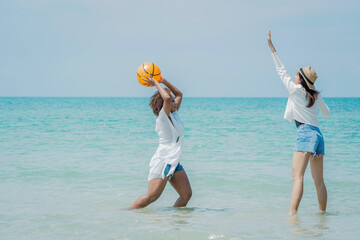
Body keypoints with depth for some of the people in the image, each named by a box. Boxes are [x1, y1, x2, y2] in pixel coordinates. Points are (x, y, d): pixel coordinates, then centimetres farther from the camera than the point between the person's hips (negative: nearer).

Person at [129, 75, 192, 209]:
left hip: (174, 163, 9)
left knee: (186, 194, 1)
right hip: (162, 161, -9)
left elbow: (179, 94, 24)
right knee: (152, 196, -17)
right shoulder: (163, 116, -10)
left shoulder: (174, 115, 14)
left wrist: (164, 81, 12)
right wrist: (155, 83, -16)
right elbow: (167, 98, -28)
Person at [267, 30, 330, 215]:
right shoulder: (317, 96, 15)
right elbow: (327, 114, 30)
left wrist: (271, 47, 13)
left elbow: (281, 70, 7)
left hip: (305, 133, -7)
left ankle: (292, 214, -26)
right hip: (318, 134, 7)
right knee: (319, 181, 10)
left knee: (297, 176, -16)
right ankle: (322, 213, 13)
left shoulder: (295, 90, 0)